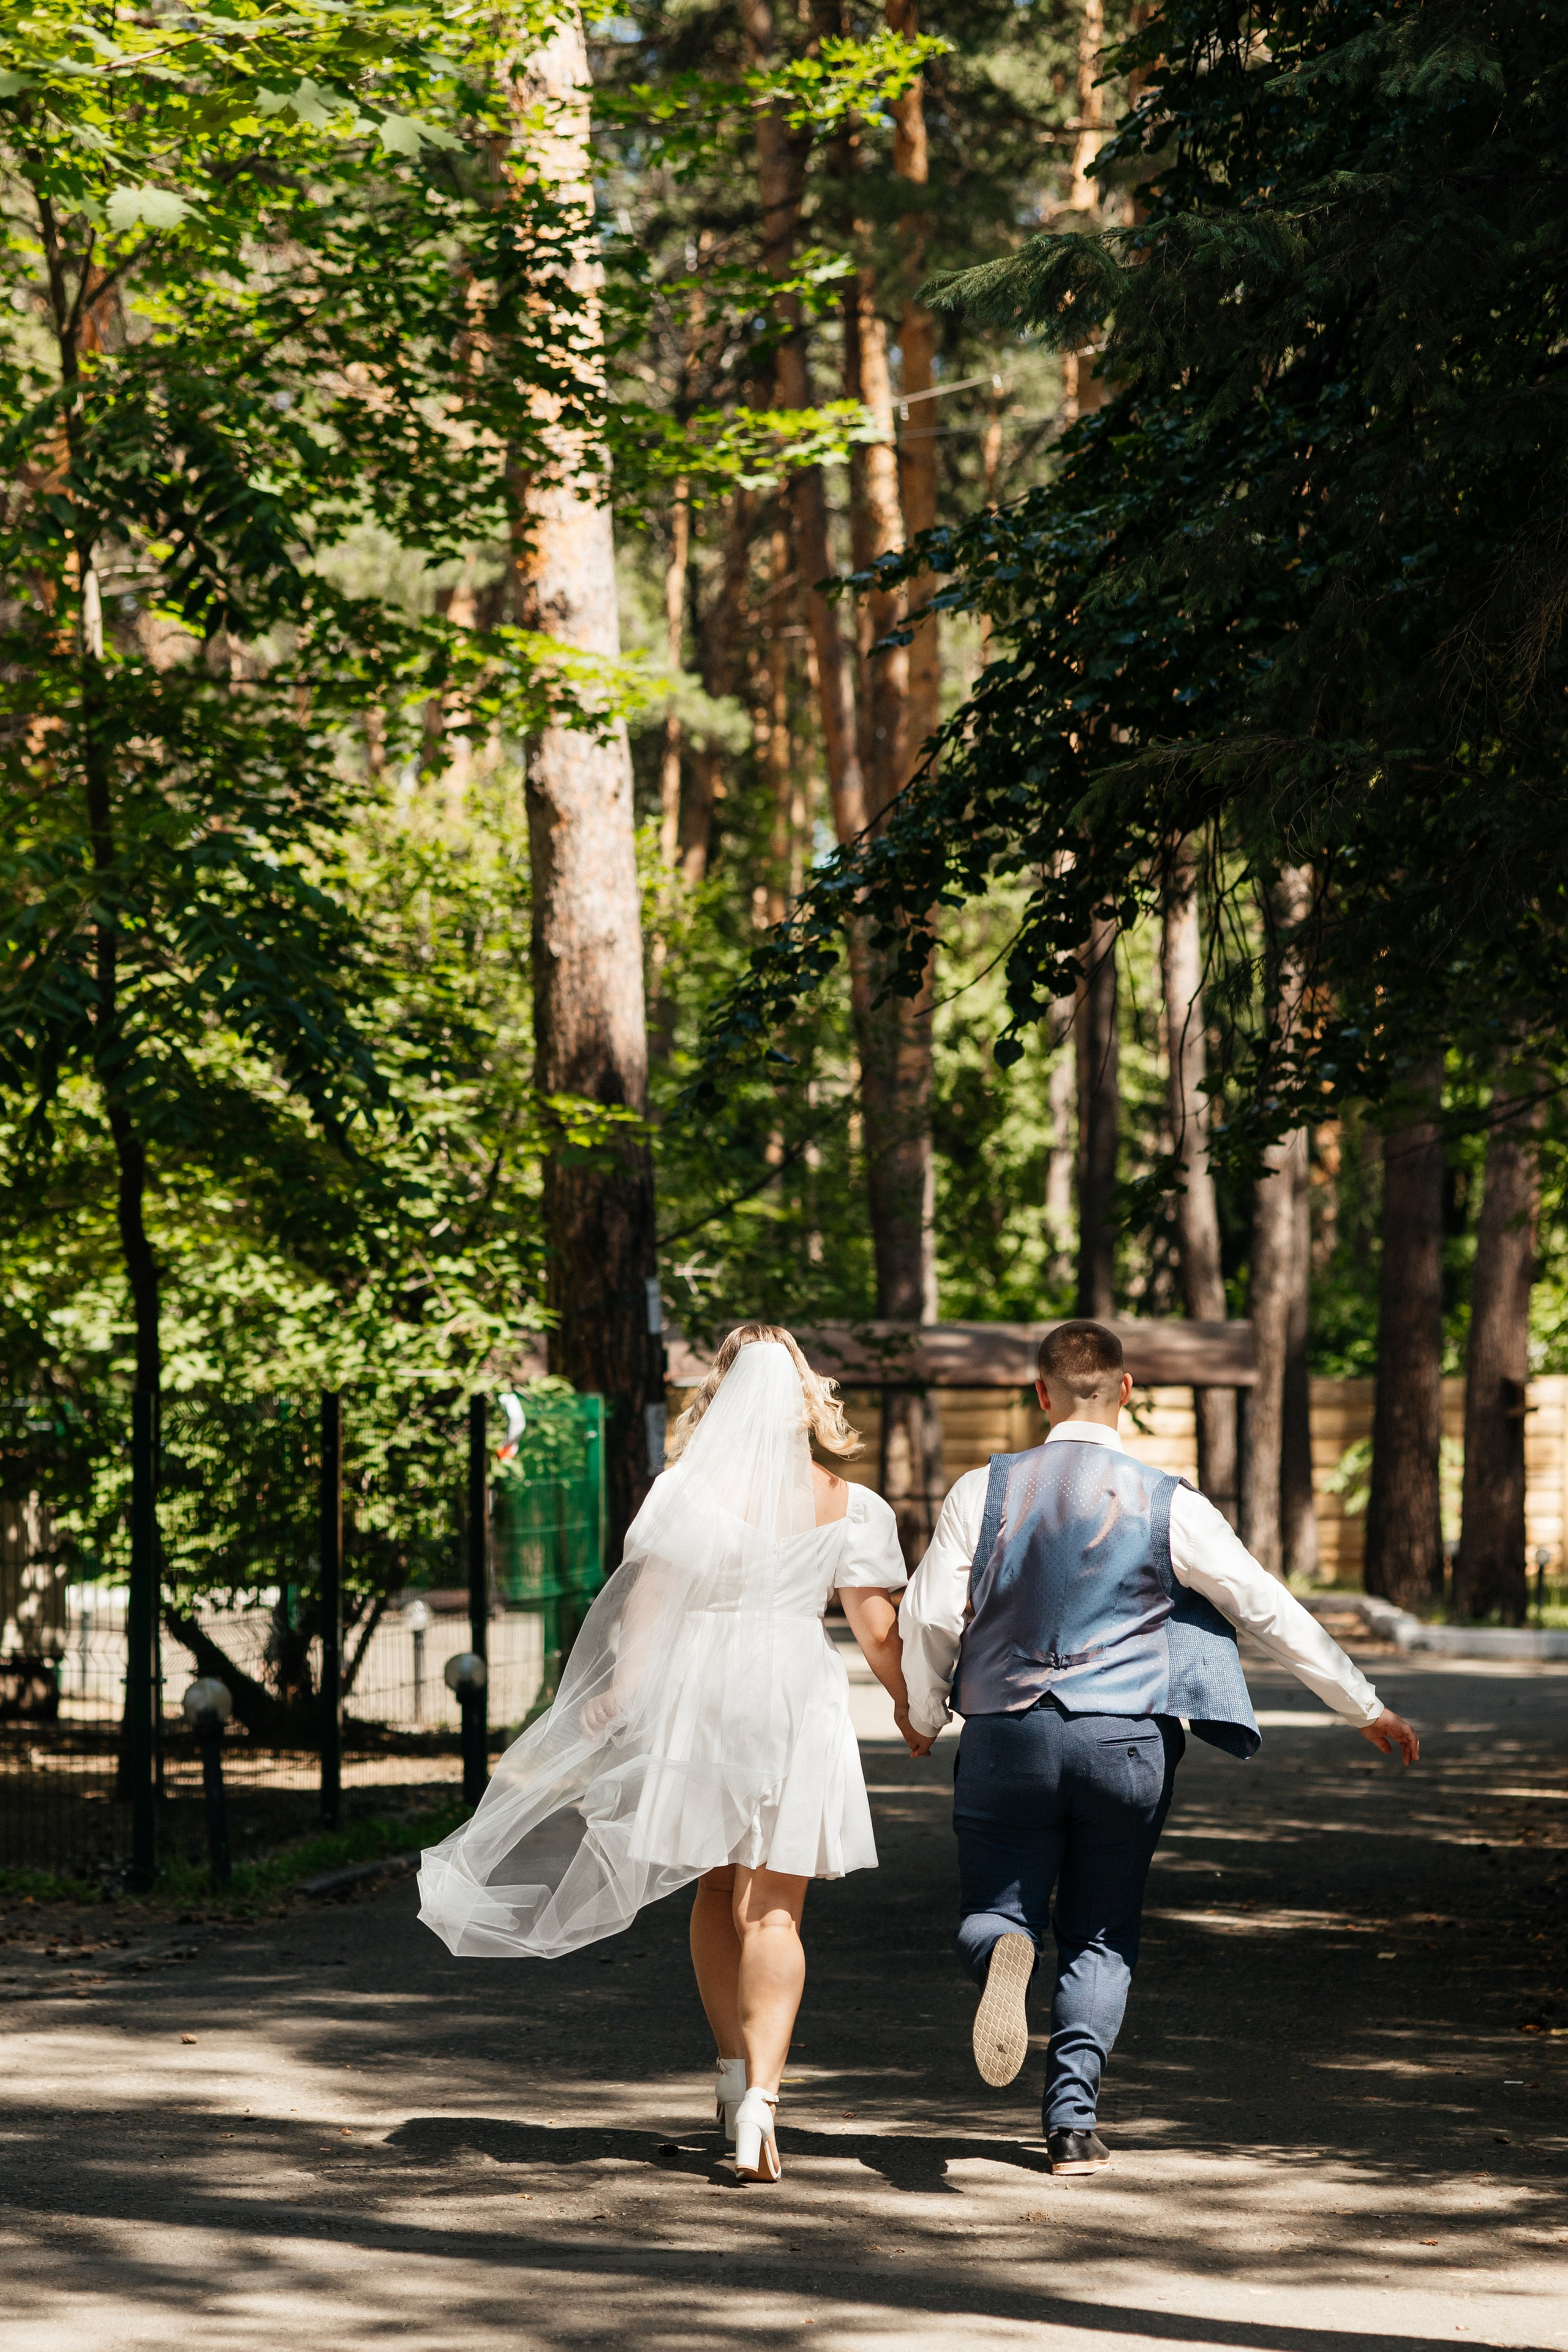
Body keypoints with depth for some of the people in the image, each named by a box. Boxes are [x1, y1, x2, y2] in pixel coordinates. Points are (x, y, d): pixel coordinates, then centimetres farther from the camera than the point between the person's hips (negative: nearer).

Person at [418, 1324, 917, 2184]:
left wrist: (618, 1694, -4)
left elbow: (648, 1601, -9)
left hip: (697, 1699, 0)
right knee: (771, 1911, 0)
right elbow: (877, 1628, 0)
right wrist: (910, 1704, 15)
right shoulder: (845, 1506, -1)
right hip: (795, 1703, 0)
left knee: (716, 1887, 20)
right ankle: (760, 2096, -14)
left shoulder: (686, 1489, -4)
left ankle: (734, 2073, 20)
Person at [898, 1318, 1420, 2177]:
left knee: (992, 1912, 9)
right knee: (1101, 1937, 13)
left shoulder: (985, 1490, -1)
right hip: (1125, 1738, 0)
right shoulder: (1166, 1504, -2)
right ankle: (1074, 2120, 0)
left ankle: (1005, 1955, -29)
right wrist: (1365, 1707, 9)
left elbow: (928, 1616, -2)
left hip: (1006, 1730, 0)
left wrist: (923, 1718, 17)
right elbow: (1270, 1608, 0)